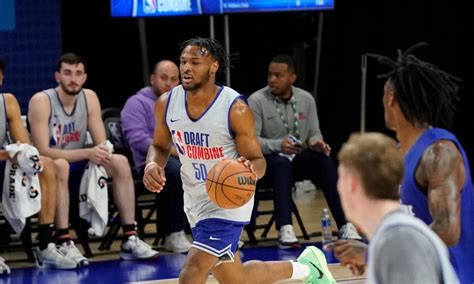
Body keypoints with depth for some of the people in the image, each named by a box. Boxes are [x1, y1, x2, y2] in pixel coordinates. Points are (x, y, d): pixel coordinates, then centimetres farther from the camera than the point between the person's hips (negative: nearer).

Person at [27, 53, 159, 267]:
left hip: (77, 168, 6)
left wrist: (100, 154, -26)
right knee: (60, 166, -38)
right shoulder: (41, 101, -18)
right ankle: (64, 244, -39)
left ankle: (130, 240, -13)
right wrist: (87, 153, -34)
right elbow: (42, 151, -26)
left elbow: (102, 145, -1)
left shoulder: (89, 98, -1)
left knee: (120, 162, -13)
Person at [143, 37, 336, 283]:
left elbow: (258, 161, -11)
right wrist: (152, 165, -12)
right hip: (195, 198, 6)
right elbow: (160, 146, 11)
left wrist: (251, 170, -35)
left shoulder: (235, 109, -19)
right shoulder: (166, 103, -6)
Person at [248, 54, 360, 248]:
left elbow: (314, 133, 9)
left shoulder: (306, 99, 5)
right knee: (282, 163, -39)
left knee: (324, 161, -27)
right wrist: (278, 145, -31)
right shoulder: (256, 101, -8)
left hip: (298, 159, 4)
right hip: (266, 161, -4)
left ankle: (345, 226, -31)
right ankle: (285, 230, -50)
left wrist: (316, 142, -16)